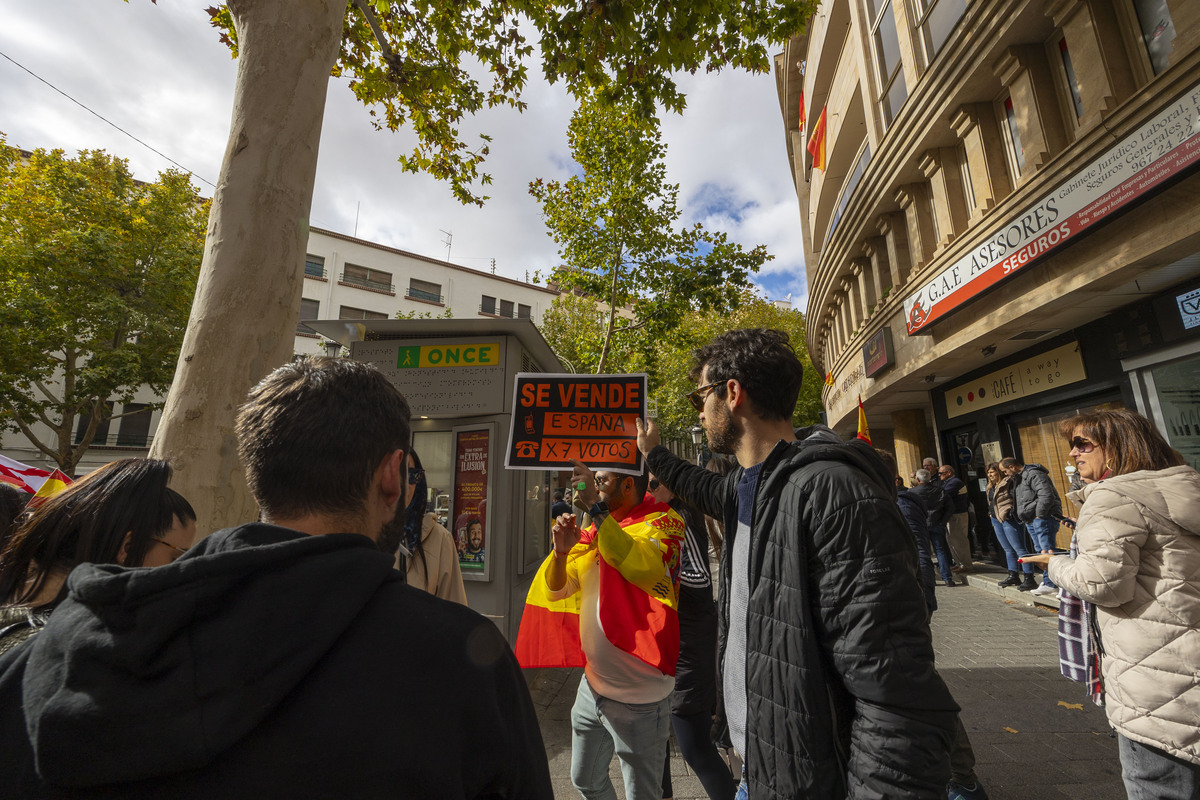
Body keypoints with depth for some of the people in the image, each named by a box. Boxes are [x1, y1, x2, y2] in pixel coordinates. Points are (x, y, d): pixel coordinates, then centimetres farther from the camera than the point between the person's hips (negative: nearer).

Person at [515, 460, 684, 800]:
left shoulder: (661, 523, -15)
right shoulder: (594, 531, 4)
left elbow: (641, 566, -38)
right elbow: (556, 591, 4)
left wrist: (595, 506, -37)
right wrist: (562, 551, -15)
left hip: (637, 698, -7)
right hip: (592, 686, 7)